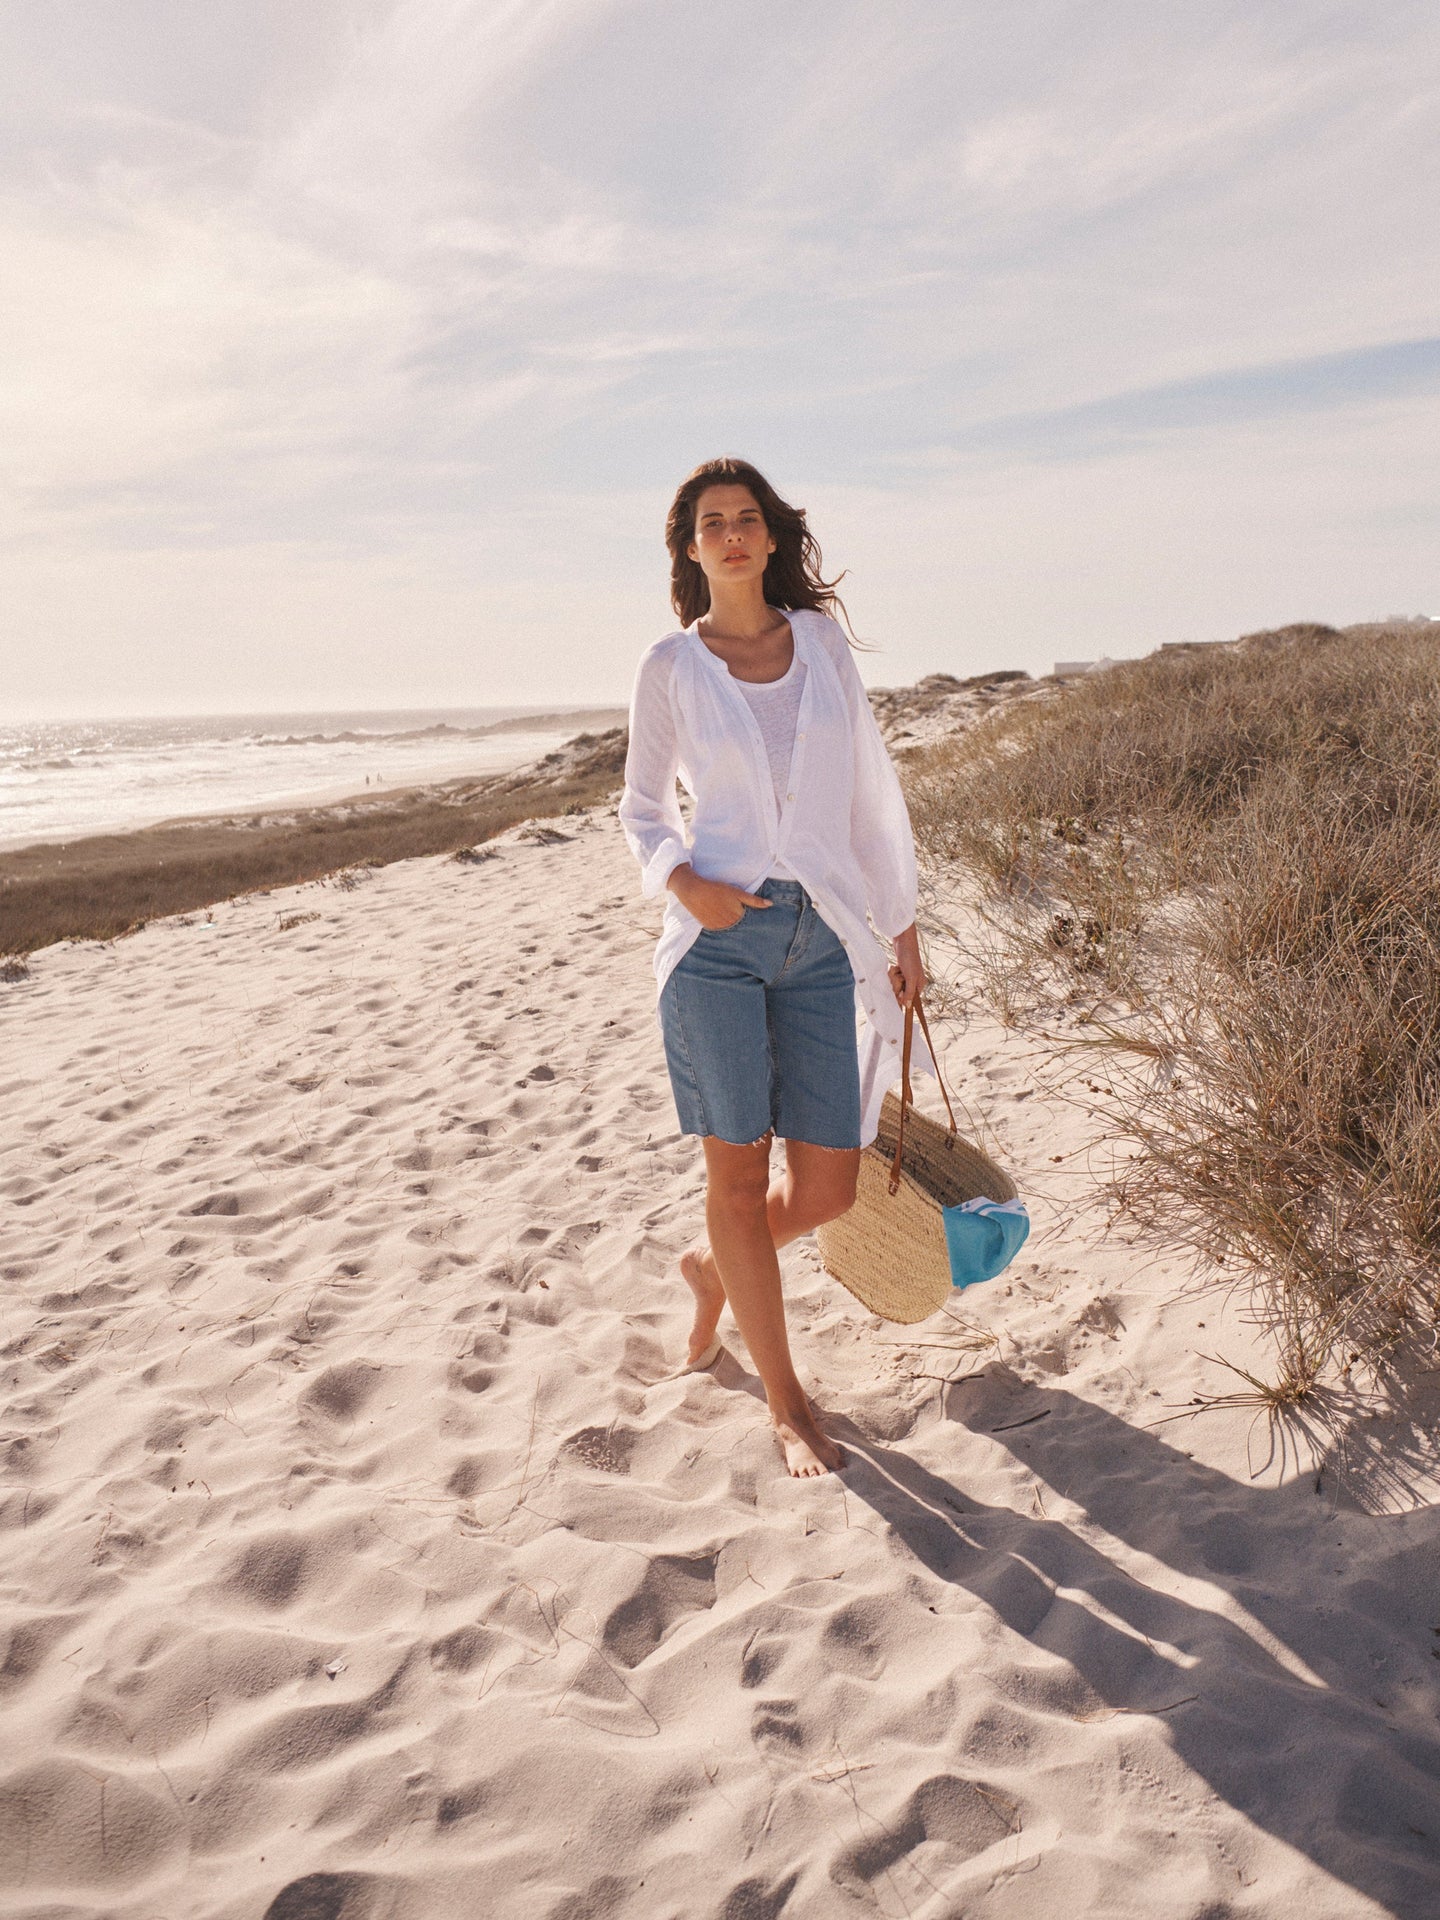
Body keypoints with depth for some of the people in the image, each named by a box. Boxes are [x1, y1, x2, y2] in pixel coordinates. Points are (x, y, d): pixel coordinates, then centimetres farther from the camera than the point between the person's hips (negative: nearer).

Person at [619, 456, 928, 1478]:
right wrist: (680, 878, -11)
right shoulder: (672, 665, 4)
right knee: (739, 1169, 2)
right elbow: (643, 808, 10)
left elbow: (868, 788, 13)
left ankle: (714, 1266, 37)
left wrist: (902, 925, 13)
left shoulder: (821, 642, 10)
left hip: (821, 937, 3)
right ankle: (786, 1399, 21)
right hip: (719, 936, -2)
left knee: (829, 1187, 3)